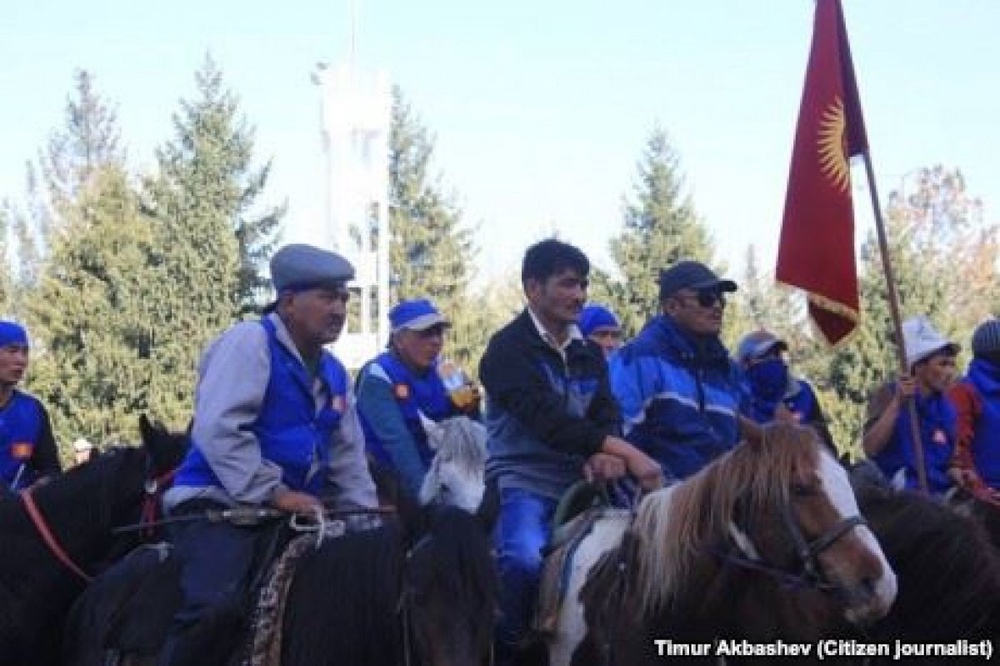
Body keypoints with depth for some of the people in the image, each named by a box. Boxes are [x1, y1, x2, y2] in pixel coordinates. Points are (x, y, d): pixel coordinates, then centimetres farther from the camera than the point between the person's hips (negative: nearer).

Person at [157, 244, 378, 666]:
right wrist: (274, 493, -22)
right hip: (217, 503, -8)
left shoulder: (333, 373, 15)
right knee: (218, 606, -32)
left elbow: (347, 457, 21)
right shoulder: (250, 342, -9)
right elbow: (217, 429, -20)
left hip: (292, 515, 8)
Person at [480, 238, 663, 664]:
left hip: (581, 483, 7)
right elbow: (547, 420, -20)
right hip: (523, 482, -7)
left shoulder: (589, 354, 16)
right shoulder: (509, 348, -7)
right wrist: (626, 452, -28)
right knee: (527, 557, -34)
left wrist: (605, 454, -23)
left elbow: (606, 416, 4)